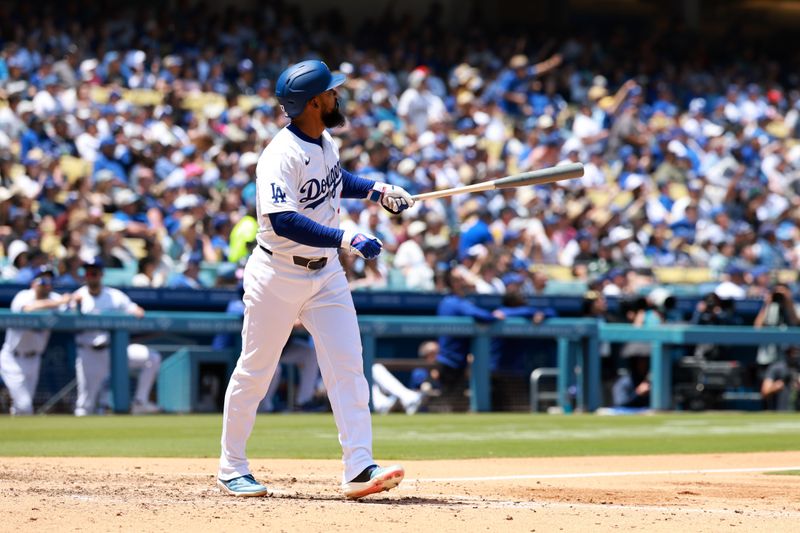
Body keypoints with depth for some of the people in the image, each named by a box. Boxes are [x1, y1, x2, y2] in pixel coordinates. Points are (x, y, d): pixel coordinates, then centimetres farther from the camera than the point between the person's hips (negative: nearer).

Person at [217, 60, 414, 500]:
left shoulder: (325, 142, 4)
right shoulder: (281, 156, -23)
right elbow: (284, 221, -34)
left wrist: (376, 191, 10)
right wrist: (347, 240, -41)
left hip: (325, 273, 7)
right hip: (278, 276, -7)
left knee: (347, 367, -5)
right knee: (255, 372, 6)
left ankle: (359, 468, -8)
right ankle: (231, 468, 20)